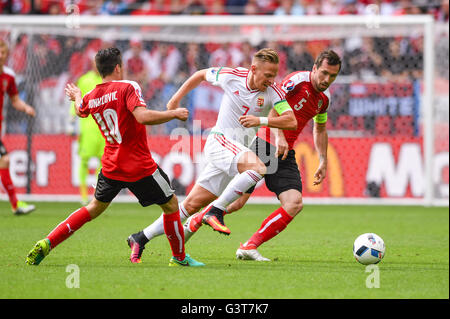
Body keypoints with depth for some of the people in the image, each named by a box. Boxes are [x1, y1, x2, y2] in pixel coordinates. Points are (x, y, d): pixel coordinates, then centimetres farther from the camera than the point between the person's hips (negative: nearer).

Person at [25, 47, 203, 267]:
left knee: (95, 207, 20)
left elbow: (80, 111, 31)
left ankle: (47, 243, 10)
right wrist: (174, 113, -15)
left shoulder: (90, 97, 6)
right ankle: (179, 257, 20)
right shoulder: (127, 87, -13)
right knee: (171, 204, 11)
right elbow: (142, 116, -28)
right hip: (139, 165, -6)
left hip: (110, 166, 6)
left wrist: (76, 96, 54)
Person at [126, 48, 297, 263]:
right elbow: (201, 75, 12)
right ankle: (215, 211, -25)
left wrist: (261, 120, -25)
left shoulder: (272, 92, -4)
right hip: (220, 140, -4)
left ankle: (141, 238, 13)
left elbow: (291, 121, -12)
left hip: (239, 151, 4)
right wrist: (176, 98, 14)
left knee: (192, 205, 3)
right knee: (258, 168, -31)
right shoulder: (231, 76, -7)